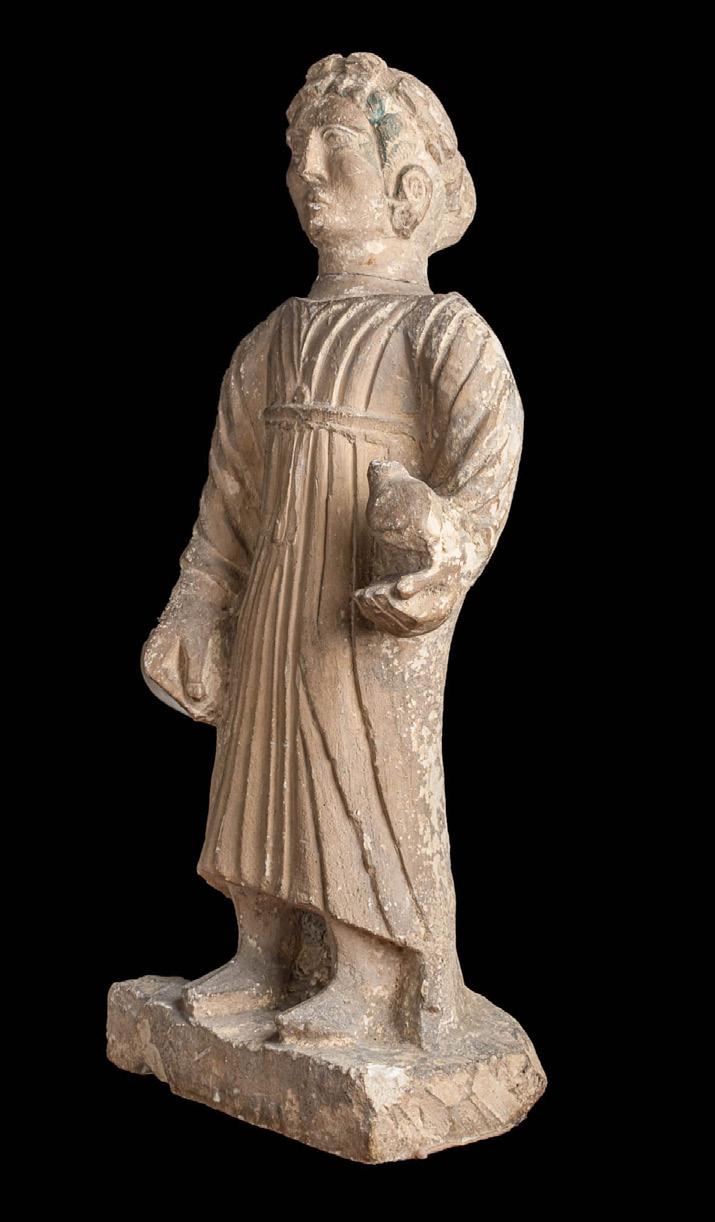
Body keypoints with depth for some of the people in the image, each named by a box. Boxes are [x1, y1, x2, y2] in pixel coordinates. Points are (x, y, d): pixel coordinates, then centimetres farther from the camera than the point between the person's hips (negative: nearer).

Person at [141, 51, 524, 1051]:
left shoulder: (439, 330, -8)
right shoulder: (281, 338, 12)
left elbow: (490, 437, -24)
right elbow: (232, 488, 14)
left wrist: (438, 539, -38)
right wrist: (198, 608, 12)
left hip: (369, 605, -7)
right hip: (277, 593, 7)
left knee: (364, 771, -3)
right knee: (260, 757, 10)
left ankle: (369, 986, 7)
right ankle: (264, 958, 22)